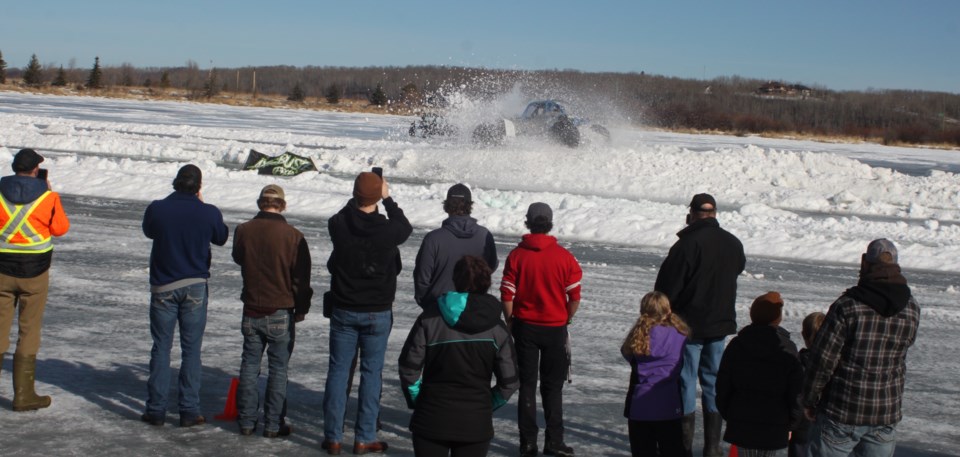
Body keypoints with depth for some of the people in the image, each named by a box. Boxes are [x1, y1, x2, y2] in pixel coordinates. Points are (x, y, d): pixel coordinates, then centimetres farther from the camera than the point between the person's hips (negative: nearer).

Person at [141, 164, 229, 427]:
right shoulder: (208, 213, -9)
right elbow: (221, 238, 10)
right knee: (191, 349, 6)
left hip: (163, 287, 1)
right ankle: (189, 411, 6)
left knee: (161, 348, 8)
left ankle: (156, 410, 10)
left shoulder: (157, 209, -8)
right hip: (195, 286, -1)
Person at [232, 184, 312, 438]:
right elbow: (301, 277, -8)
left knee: (249, 365, 13)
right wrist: (301, 310, 3)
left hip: (252, 312, 3)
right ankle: (273, 424, 9)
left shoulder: (243, 231, -5)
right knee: (278, 368, 6)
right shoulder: (292, 236, -14)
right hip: (281, 314, -3)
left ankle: (246, 421, 16)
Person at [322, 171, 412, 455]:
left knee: (338, 371, 9)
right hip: (377, 313, -1)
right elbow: (406, 227, 9)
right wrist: (387, 199, 15)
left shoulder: (338, 225, -11)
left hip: (343, 311, 2)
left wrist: (358, 198, 16)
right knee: (371, 372, 7)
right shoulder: (388, 229, -15)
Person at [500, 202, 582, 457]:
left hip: (525, 328, 0)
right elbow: (575, 298, -6)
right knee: (552, 386, 11)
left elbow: (507, 296, -7)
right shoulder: (565, 257, -7)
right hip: (555, 329, 0)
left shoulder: (516, 256, -7)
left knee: (527, 384, 10)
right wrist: (565, 322, 11)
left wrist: (511, 325, 7)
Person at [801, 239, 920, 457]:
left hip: (842, 409, -4)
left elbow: (823, 360, -13)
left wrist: (809, 401, -2)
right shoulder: (911, 310, -2)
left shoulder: (847, 306, -17)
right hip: (886, 414, 4)